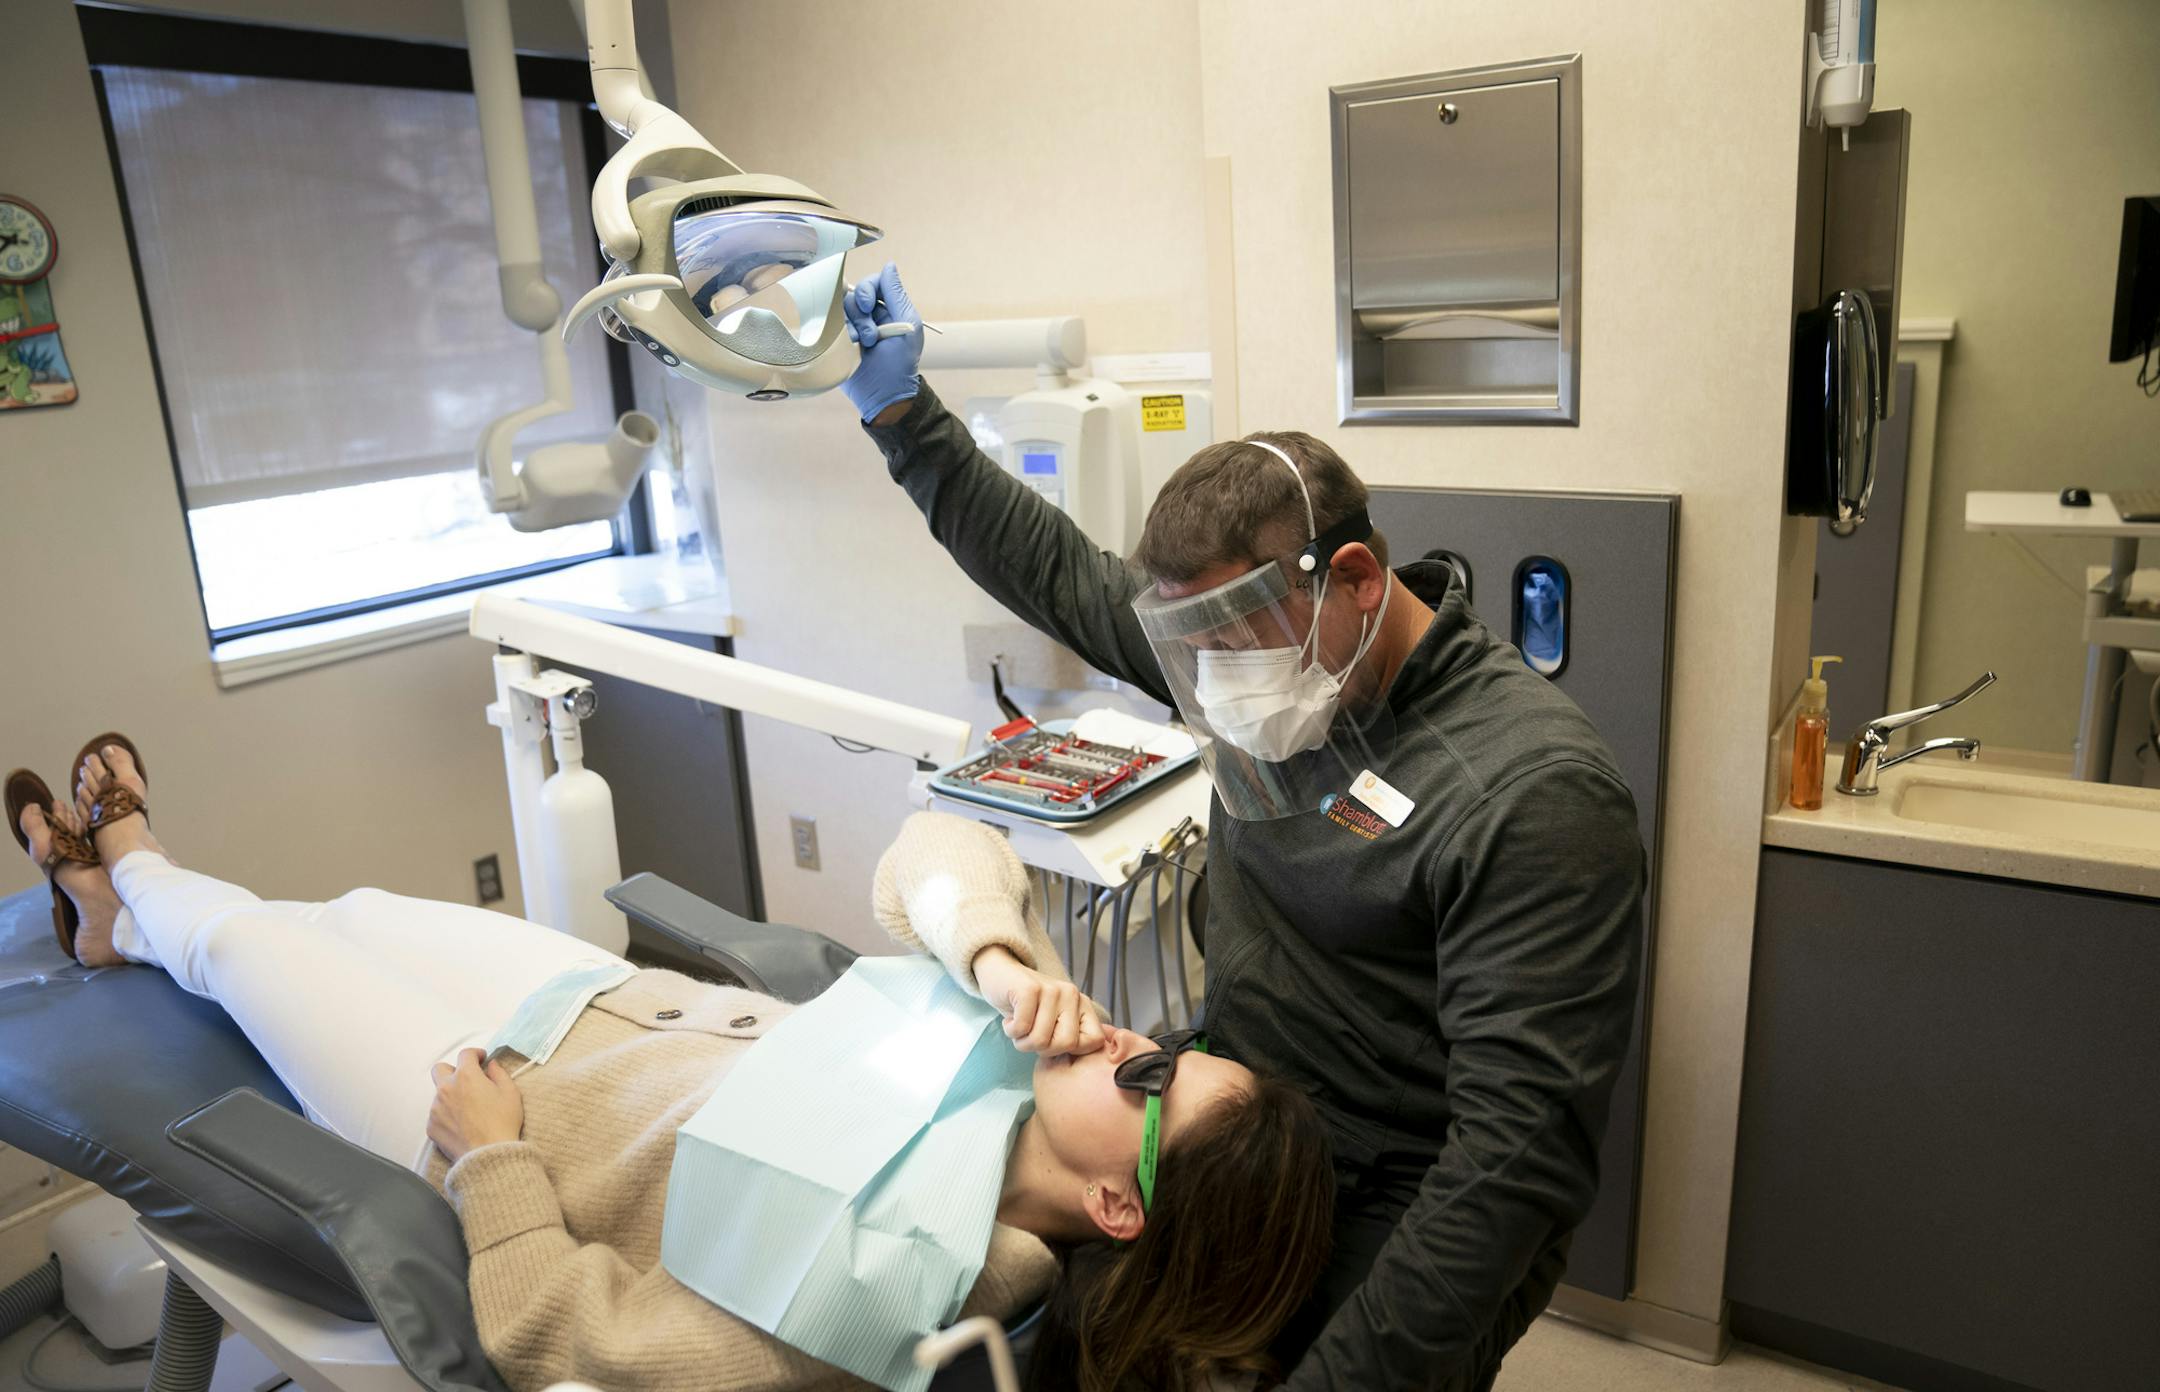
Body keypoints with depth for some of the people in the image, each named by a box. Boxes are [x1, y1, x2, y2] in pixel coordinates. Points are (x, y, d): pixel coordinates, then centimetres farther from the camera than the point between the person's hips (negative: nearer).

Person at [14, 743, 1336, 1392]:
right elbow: (934, 853, -16)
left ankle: (135, 880, 52)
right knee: (359, 907, 25)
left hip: (481, 1127, -6)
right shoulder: (1035, 1053, -22)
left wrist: (489, 1158, -23)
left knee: (242, 934, 14)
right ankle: (126, 914, 59)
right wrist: (999, 960, -34)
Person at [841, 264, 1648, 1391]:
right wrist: (901, 411, 8)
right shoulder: (1257, 638, -2)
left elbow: (1523, 1151, -26)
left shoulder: (1534, 793, -24)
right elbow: (1061, 575, 11)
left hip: (1404, 1216, -5)